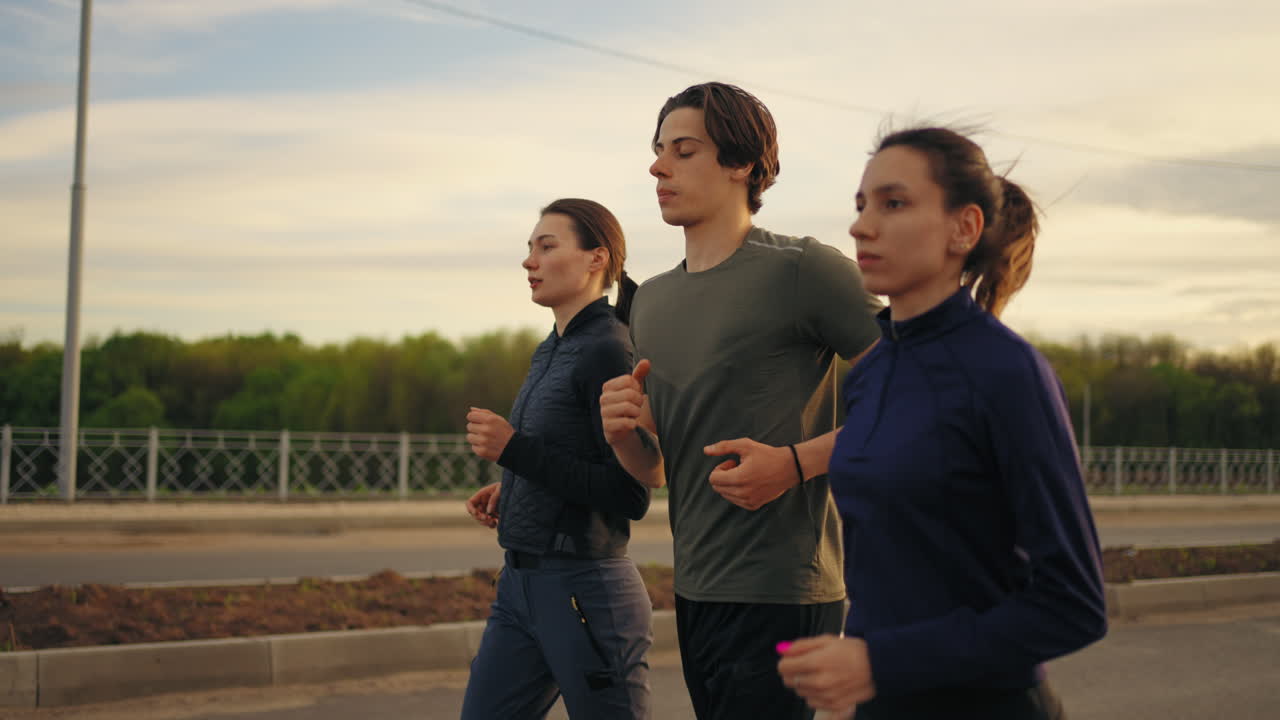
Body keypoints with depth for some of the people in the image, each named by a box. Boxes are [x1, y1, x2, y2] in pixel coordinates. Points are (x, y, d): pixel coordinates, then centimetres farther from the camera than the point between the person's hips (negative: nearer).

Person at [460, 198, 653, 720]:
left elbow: (630, 496, -19)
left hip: (586, 592, -9)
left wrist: (515, 450, -20)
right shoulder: (551, 351, 11)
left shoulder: (608, 350, -14)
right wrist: (509, 489, 7)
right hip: (521, 583, 9)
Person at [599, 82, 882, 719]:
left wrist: (796, 462, -18)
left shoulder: (803, 270, -9)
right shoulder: (651, 301, 14)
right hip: (694, 594, 8)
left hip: (779, 595, -7)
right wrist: (623, 431, -3)